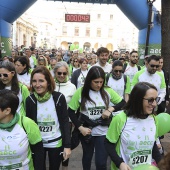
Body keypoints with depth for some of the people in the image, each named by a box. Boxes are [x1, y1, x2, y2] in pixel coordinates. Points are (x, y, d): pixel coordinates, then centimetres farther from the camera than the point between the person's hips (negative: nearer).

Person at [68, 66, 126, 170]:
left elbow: (123, 103, 2)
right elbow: (71, 112, -5)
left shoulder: (108, 91, -6)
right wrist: (80, 127, -14)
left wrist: (111, 109, -16)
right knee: (87, 157, 23)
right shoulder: (81, 92, -10)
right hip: (86, 131, 1)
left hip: (103, 132, 0)